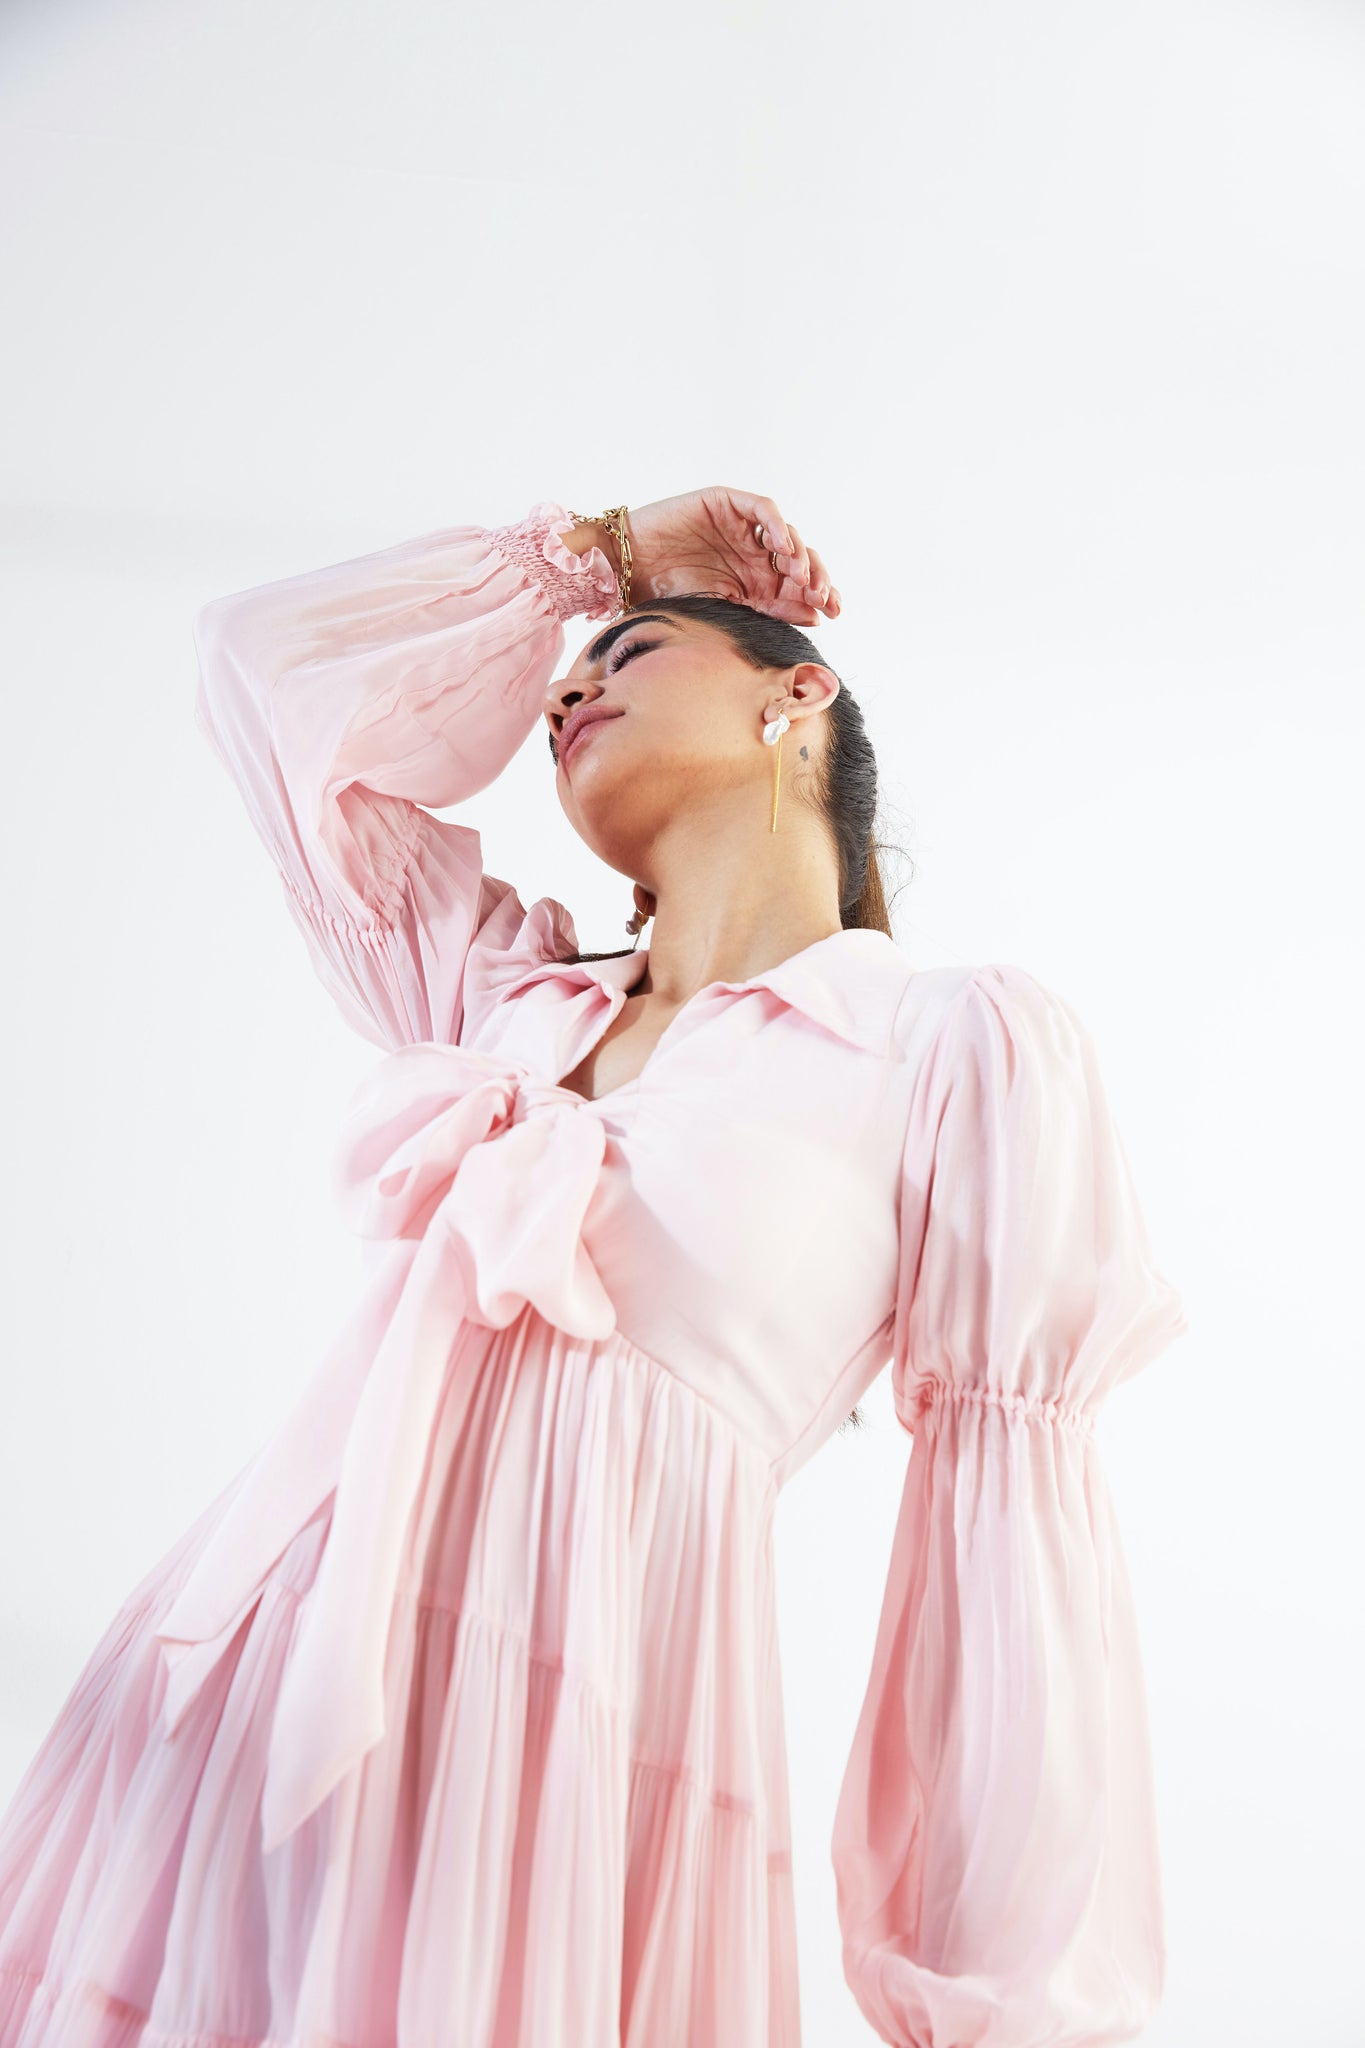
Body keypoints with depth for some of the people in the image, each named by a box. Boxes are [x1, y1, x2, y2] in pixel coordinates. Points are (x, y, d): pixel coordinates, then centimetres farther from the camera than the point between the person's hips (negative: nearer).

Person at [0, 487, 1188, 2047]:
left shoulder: (963, 1043, -2)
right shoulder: (509, 989, 14)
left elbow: (1010, 1560, -4)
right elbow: (266, 657, 22)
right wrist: (584, 551, 26)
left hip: (572, 1744, -5)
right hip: (252, 1688, 5)